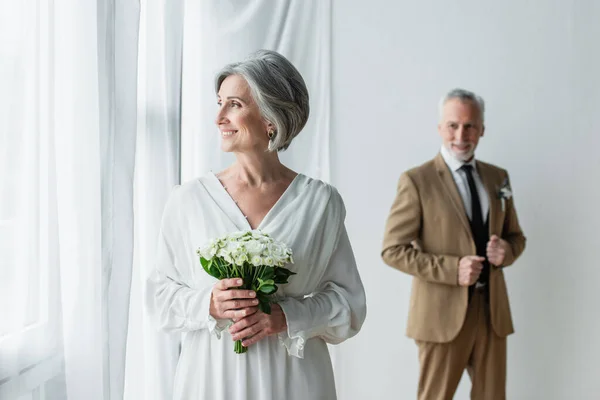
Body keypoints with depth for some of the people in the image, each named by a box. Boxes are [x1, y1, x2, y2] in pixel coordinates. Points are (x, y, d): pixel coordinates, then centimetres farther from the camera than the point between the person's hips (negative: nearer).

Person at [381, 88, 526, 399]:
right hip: (443, 311, -5)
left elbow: (516, 236, 18)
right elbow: (392, 250, -10)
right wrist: (452, 269, -20)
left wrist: (506, 251, -7)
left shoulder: (497, 177, 9)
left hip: (492, 309, 5)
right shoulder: (417, 181, -8)